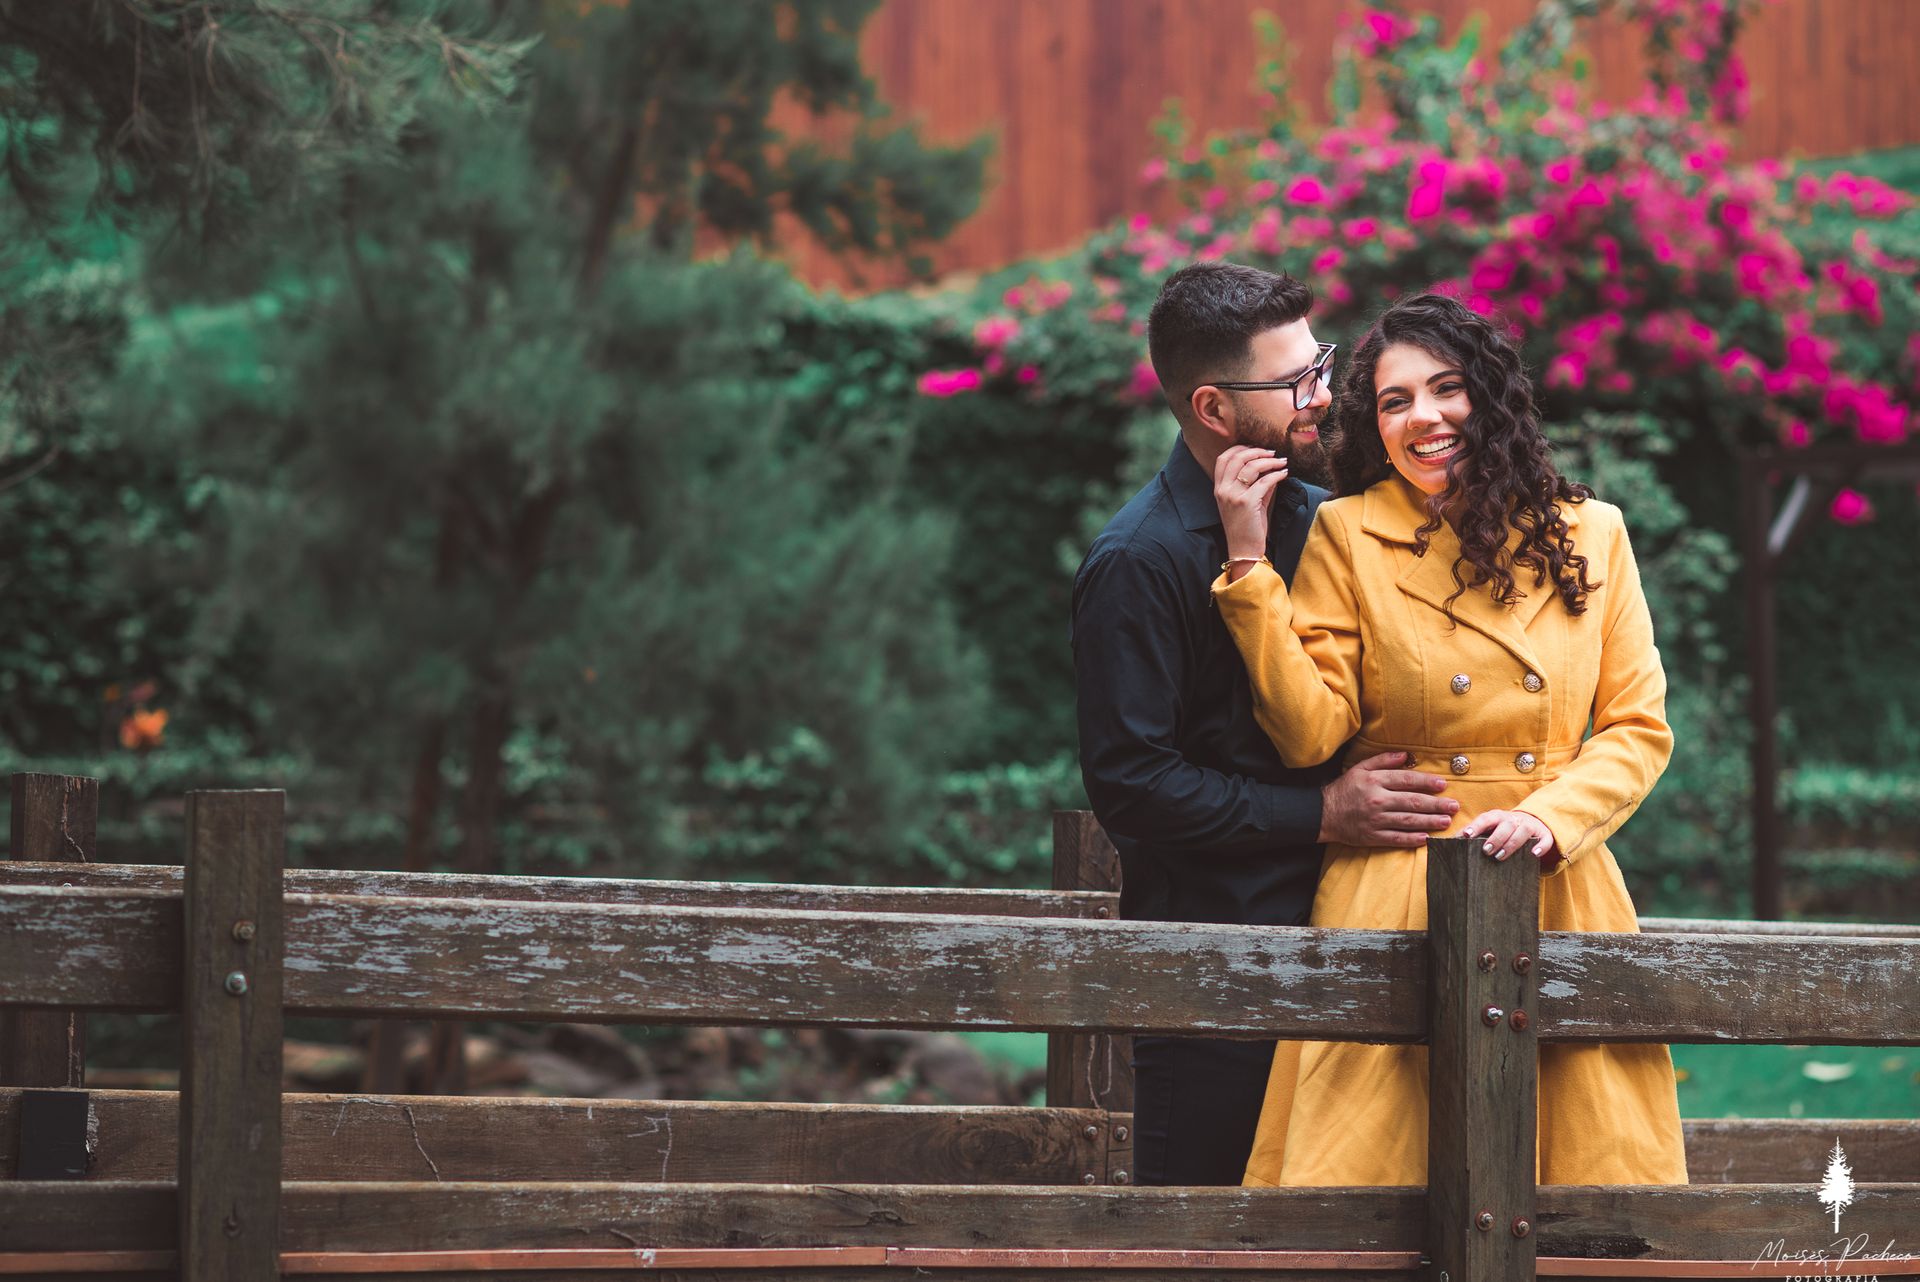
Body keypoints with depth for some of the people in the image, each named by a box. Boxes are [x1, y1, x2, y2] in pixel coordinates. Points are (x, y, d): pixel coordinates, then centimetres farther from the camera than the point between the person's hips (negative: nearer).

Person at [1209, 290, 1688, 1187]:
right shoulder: (1347, 535, 4)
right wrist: (1248, 561, -9)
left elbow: (1639, 728, 8)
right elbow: (1308, 733, -6)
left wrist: (1549, 816, -10)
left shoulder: (1589, 534, 10)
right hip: (1394, 903, -2)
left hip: (1560, 896, 2)